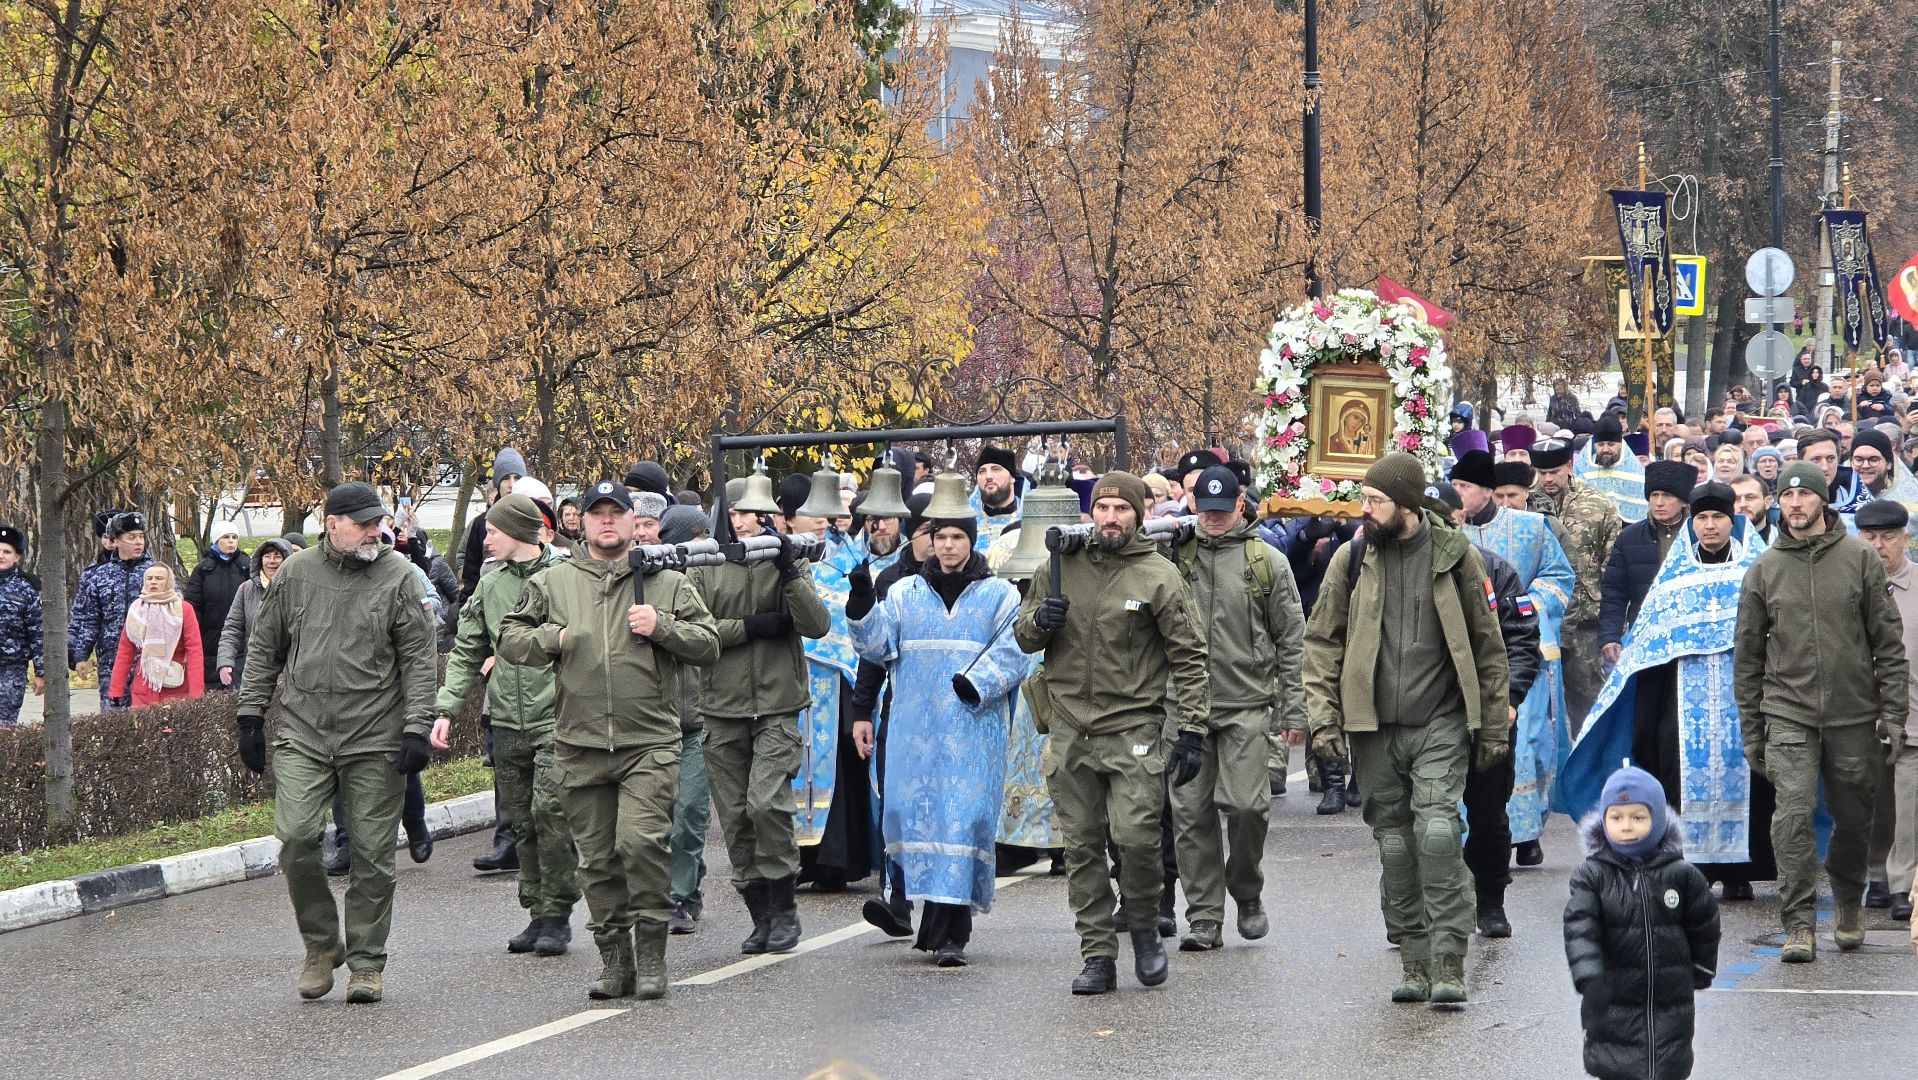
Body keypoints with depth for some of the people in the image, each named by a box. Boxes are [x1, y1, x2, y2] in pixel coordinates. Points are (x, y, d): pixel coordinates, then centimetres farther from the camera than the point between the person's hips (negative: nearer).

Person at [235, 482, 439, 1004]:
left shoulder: (399, 578, 0)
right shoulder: (295, 574, 6)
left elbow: (419, 660, 0)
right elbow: (264, 649, 15)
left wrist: (416, 727, -8)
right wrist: (251, 715, 10)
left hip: (374, 739, -1)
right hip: (302, 734, 1)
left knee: (372, 856, 1)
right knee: (296, 838, -11)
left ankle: (366, 961, 13)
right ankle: (321, 942, 10)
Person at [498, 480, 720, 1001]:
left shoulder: (668, 583, 9)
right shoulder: (552, 583, 13)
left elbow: (708, 645, 7)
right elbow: (510, 639, 14)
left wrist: (662, 627, -8)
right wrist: (553, 639, -3)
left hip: (650, 742, -3)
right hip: (578, 743, 3)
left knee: (640, 841, -17)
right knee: (597, 857, 5)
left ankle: (651, 953, -6)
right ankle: (615, 960, 14)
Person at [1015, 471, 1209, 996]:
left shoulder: (1159, 577, -1)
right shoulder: (1060, 567, 9)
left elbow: (1189, 657, 0)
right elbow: (1023, 636, 19)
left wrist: (1192, 730, -6)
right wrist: (1039, 622, -5)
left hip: (1132, 728, -4)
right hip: (1070, 730, 4)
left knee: (1136, 835, -14)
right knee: (1082, 847, 5)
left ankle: (1144, 928, 11)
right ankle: (1099, 956, 11)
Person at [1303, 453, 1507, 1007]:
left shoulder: (1455, 556, 1)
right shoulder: (1352, 560, 5)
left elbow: (1487, 645, 7)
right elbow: (1321, 642, 9)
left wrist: (1492, 726, 7)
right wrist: (1323, 718, -1)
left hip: (1440, 726, -3)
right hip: (1375, 730, 3)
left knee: (1437, 830, -16)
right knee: (1394, 843, 5)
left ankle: (1448, 966, -14)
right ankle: (1416, 965, 14)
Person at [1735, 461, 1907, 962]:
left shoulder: (1860, 559, 2)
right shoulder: (1764, 570, 5)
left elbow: (1888, 641, 3)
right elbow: (1748, 655, 10)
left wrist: (1893, 713, -3)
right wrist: (1751, 729, 7)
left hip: (1853, 715, 0)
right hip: (1789, 715, 0)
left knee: (1852, 818, 10)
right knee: (1794, 813, -14)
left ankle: (1848, 905, 34)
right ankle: (1799, 925, -13)